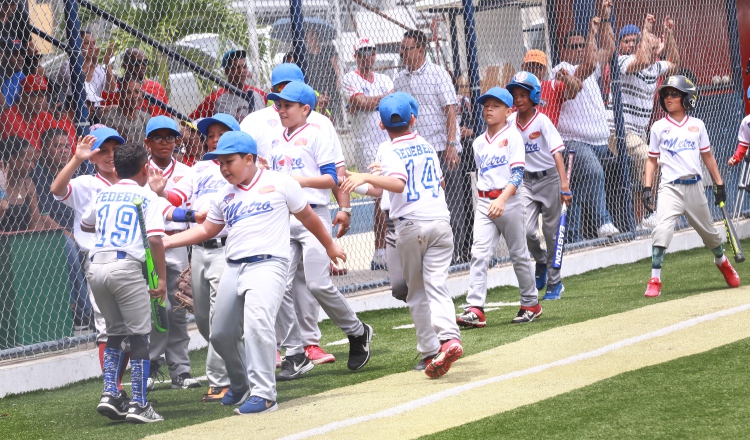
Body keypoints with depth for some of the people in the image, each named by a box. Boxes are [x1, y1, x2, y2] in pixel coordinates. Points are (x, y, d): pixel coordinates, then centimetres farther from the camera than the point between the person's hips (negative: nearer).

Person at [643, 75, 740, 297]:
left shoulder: (697, 125, 7)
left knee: (708, 232, 16)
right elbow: (652, 160, 7)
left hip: (694, 186, 2)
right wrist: (647, 187, -3)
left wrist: (719, 184, 12)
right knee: (662, 230, -23)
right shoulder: (659, 127, 3)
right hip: (670, 187, -2)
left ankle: (722, 261, 47)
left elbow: (707, 156, 13)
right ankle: (655, 281, -22)